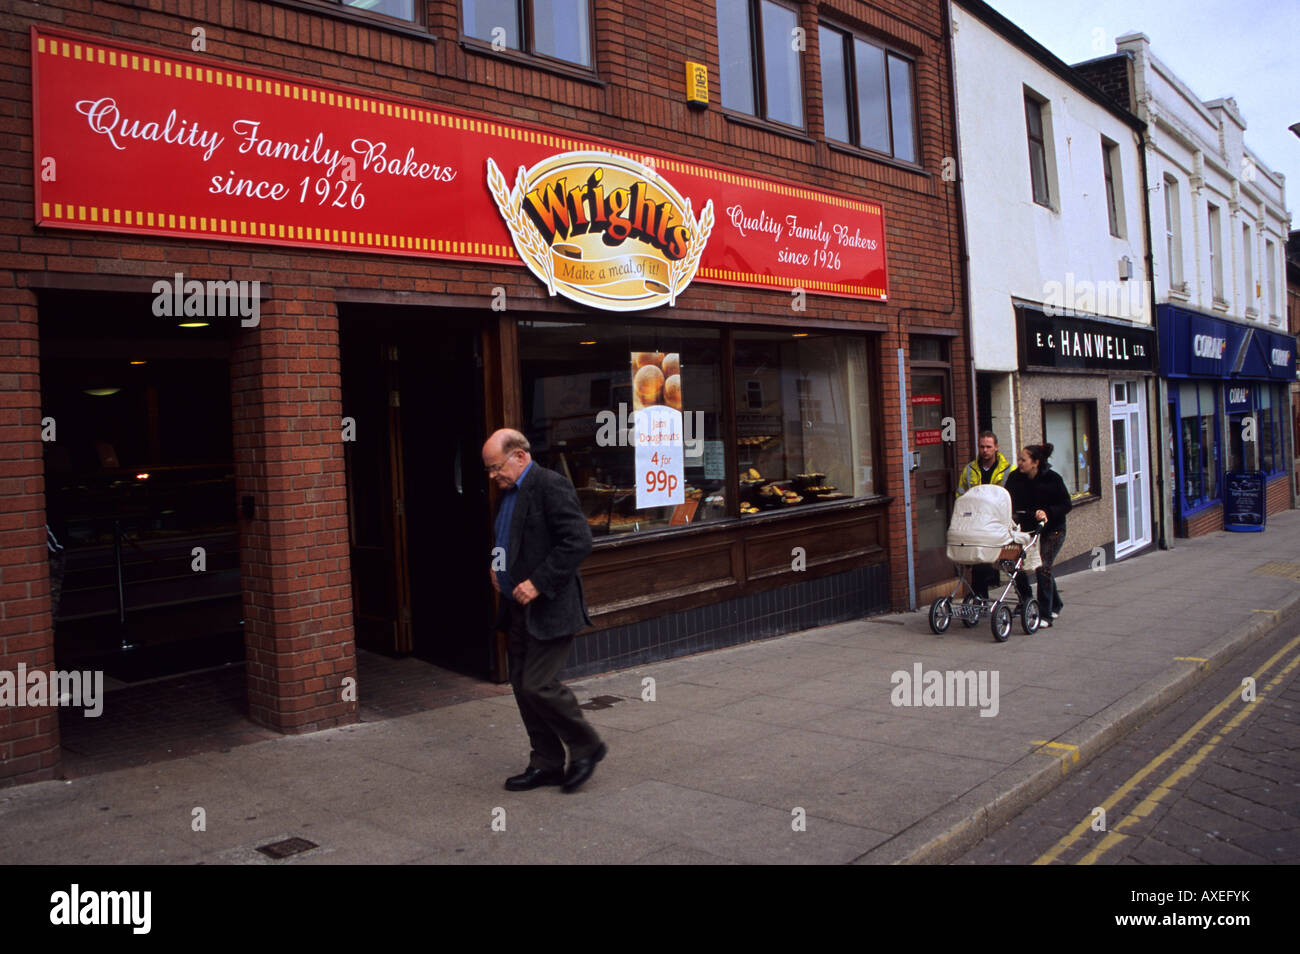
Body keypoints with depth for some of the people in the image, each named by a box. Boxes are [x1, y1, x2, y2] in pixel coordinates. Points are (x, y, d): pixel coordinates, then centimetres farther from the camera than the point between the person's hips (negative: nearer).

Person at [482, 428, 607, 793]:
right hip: (519, 610, 9)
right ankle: (546, 763, 23)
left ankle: (586, 747, 12)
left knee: (538, 685, -10)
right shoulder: (509, 492, 14)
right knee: (522, 686, 11)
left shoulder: (551, 486, -14)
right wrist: (498, 566, 11)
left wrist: (538, 582, -22)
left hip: (549, 609, -9)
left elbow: (578, 541, -22)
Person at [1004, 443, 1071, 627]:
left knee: (1042, 567, -14)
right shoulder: (1015, 478, -2)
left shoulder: (1052, 479, -12)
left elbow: (1066, 504, -9)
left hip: (1052, 530, -4)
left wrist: (1047, 512, -24)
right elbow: (1009, 503, 8)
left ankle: (1045, 615, -4)